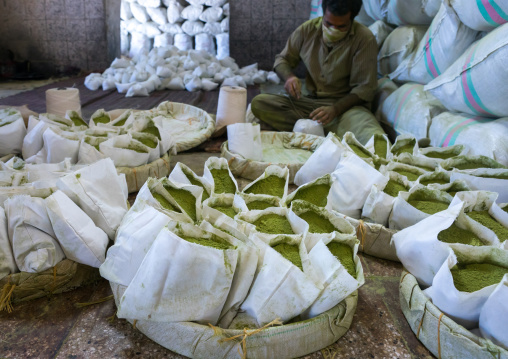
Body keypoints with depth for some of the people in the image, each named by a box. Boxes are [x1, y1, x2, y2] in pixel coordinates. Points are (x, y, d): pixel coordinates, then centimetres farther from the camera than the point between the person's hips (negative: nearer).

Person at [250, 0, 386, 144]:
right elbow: (283, 59, 12)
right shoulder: (307, 29, 1)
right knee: (258, 103, -21)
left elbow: (365, 88, -10)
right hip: (307, 99, 5)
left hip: (345, 104, -4)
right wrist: (288, 77, -13)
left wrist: (335, 110, -27)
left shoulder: (365, 39, -9)